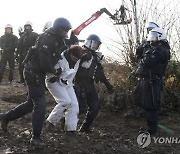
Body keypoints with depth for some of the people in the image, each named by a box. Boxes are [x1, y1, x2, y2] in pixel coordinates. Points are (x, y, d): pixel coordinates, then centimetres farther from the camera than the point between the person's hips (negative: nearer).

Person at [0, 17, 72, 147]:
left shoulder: (56, 40, 9)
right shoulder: (47, 39, -21)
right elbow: (44, 62, -26)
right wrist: (54, 71, -12)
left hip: (38, 74, 10)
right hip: (33, 73, -10)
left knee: (31, 103, 18)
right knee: (40, 104, -8)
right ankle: (36, 137, 1)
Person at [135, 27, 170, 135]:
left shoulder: (160, 50, -14)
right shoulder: (156, 49, 20)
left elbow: (147, 62, -24)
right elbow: (143, 62, 18)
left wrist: (144, 57, -5)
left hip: (151, 82, -11)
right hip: (147, 81, 11)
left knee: (150, 106, -4)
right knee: (146, 105, 17)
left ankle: (152, 129, 4)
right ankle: (151, 126, 28)